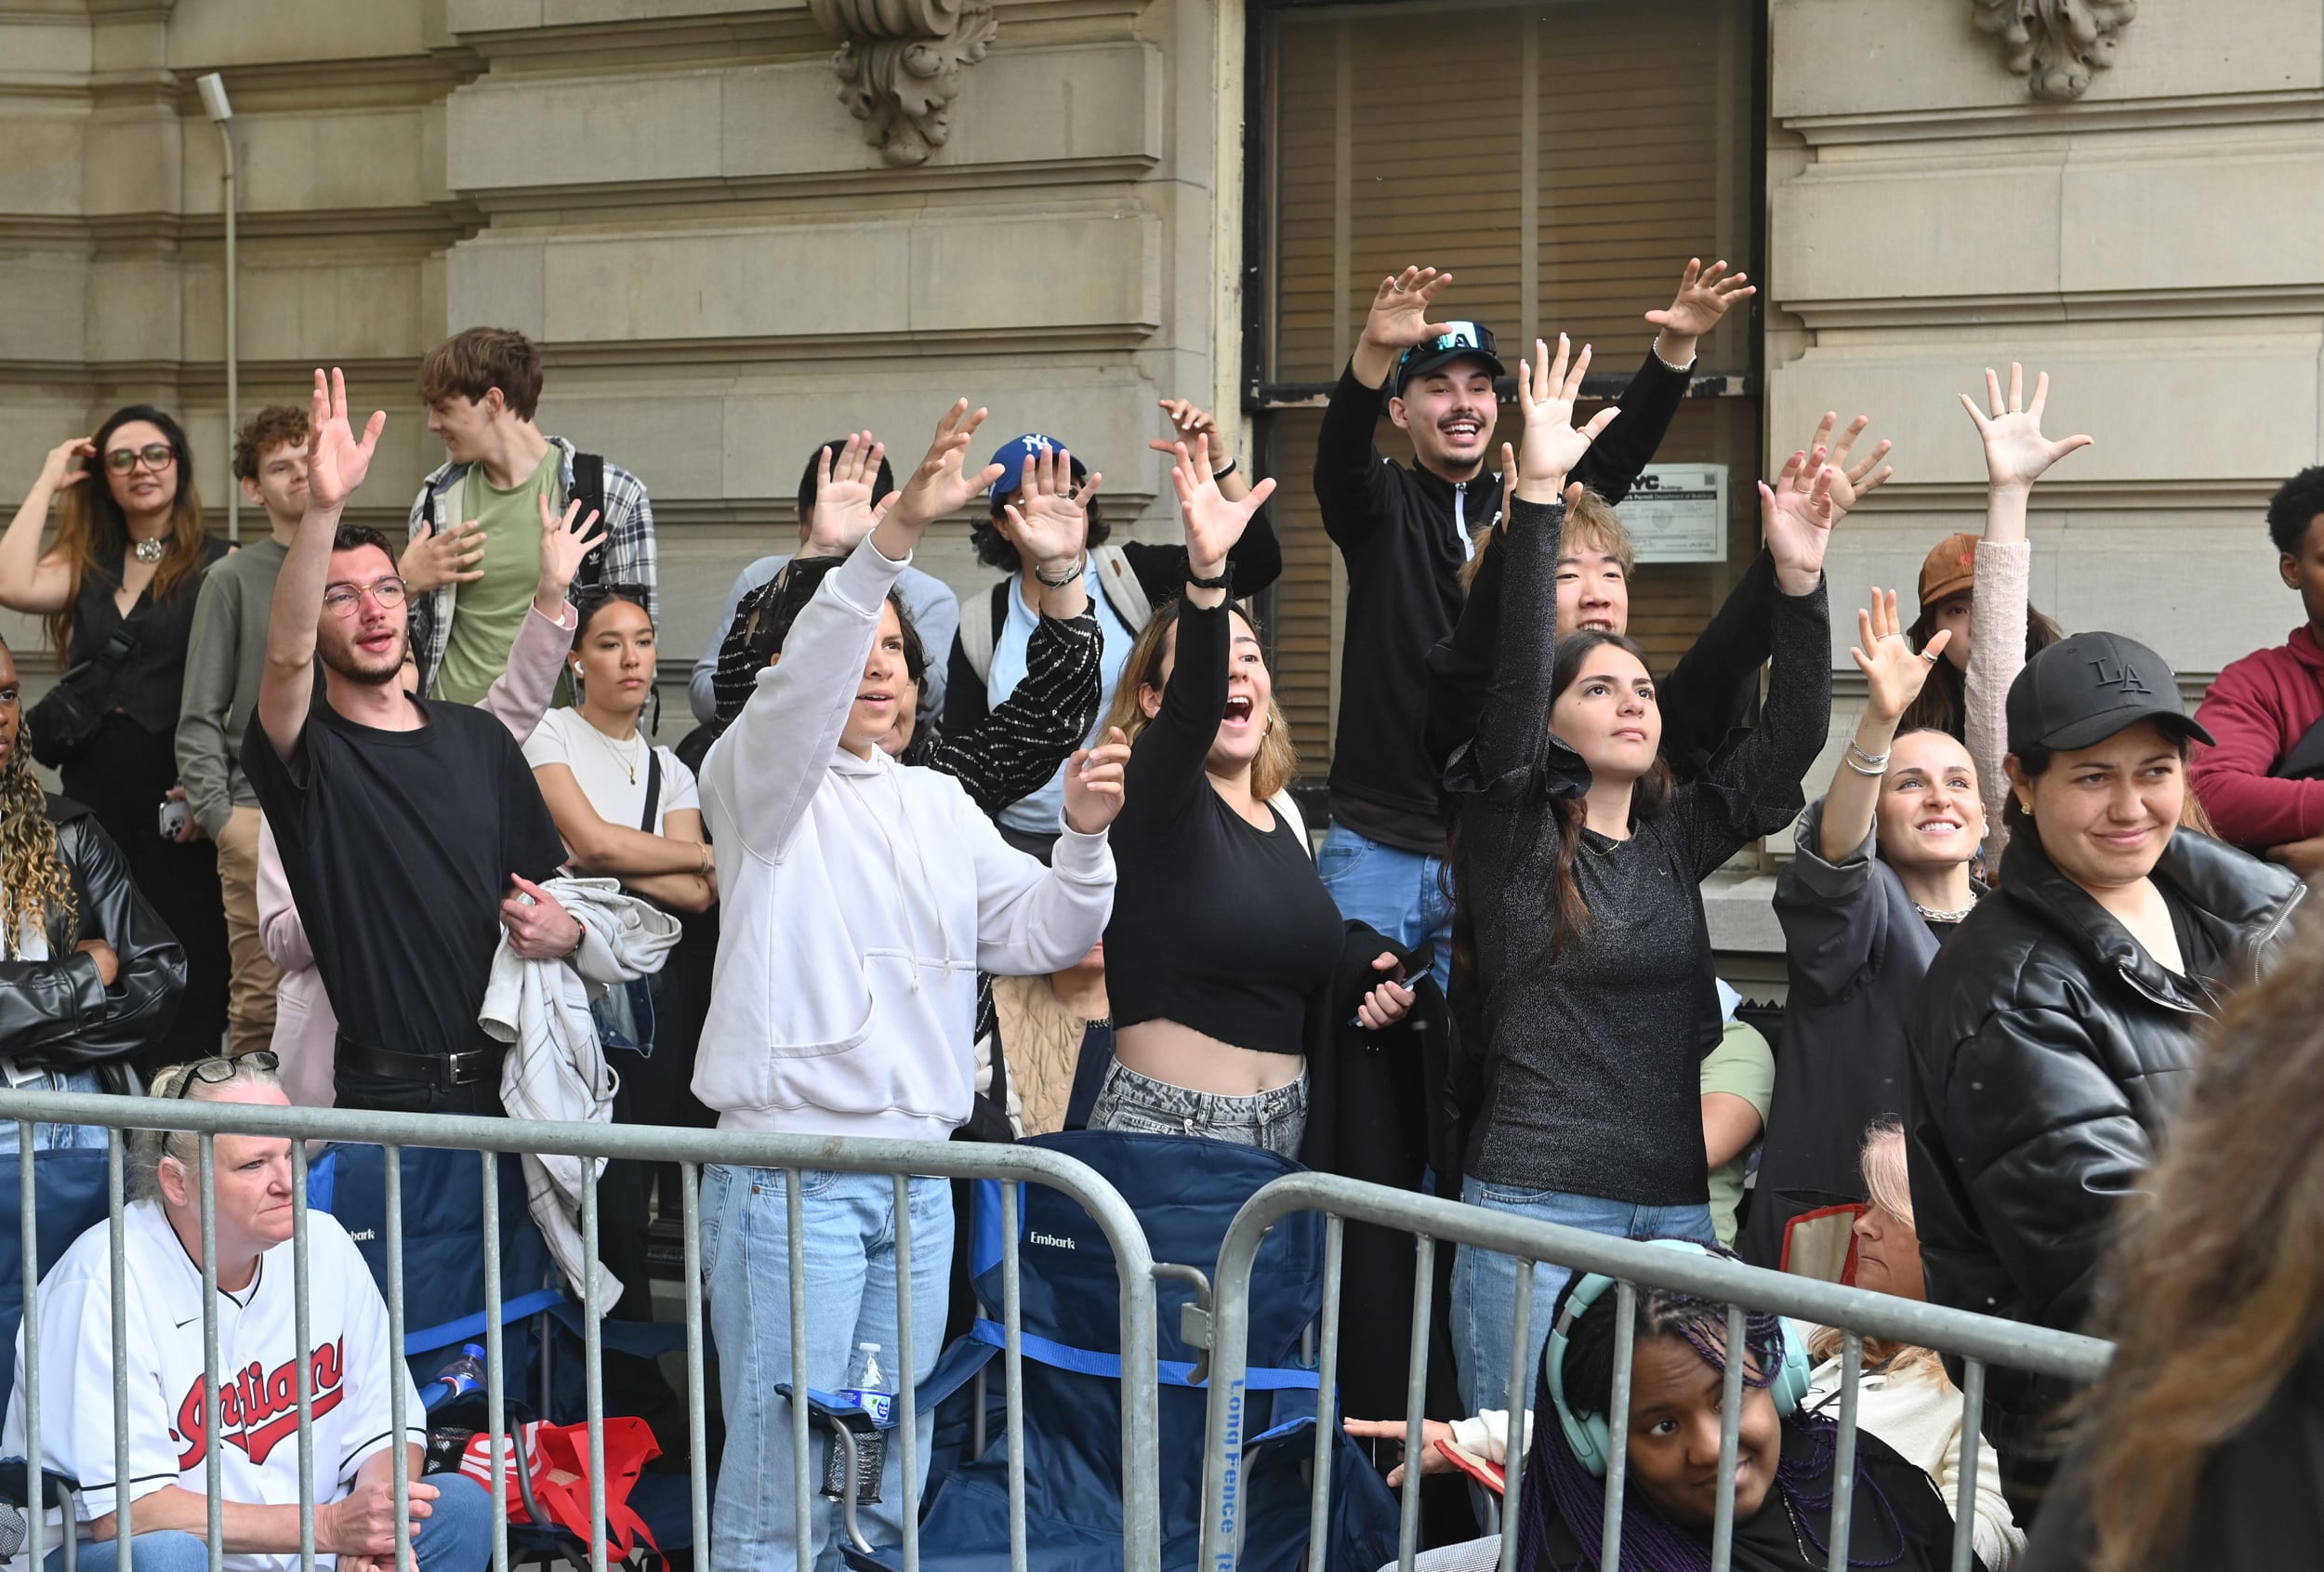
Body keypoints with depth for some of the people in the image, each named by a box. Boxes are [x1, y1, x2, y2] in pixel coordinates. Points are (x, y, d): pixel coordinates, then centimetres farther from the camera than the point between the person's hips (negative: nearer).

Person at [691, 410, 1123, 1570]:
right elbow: (802, 688, -24)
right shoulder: (760, 778, -2)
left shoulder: (938, 803, 16)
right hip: (789, 1174, -6)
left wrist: (1085, 839, -8)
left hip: (918, 1180, 6)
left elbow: (1039, 936, 12)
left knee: (888, 1475, 13)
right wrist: (891, 537, -37)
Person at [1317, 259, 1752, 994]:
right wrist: (1374, 350, -39)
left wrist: (1675, 345, -18)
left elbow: (1620, 449, -1)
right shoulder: (1381, 507, 2)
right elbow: (1340, 450, -19)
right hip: (1378, 845, -2)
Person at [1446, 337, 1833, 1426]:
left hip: (1675, 1207, 5)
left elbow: (1788, 741, 6)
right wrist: (1538, 499, -21)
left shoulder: (1673, 840, 12)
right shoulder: (1512, 834, -1)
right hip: (1533, 1206, -5)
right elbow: (1511, 682, -14)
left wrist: (1798, 580, -5)